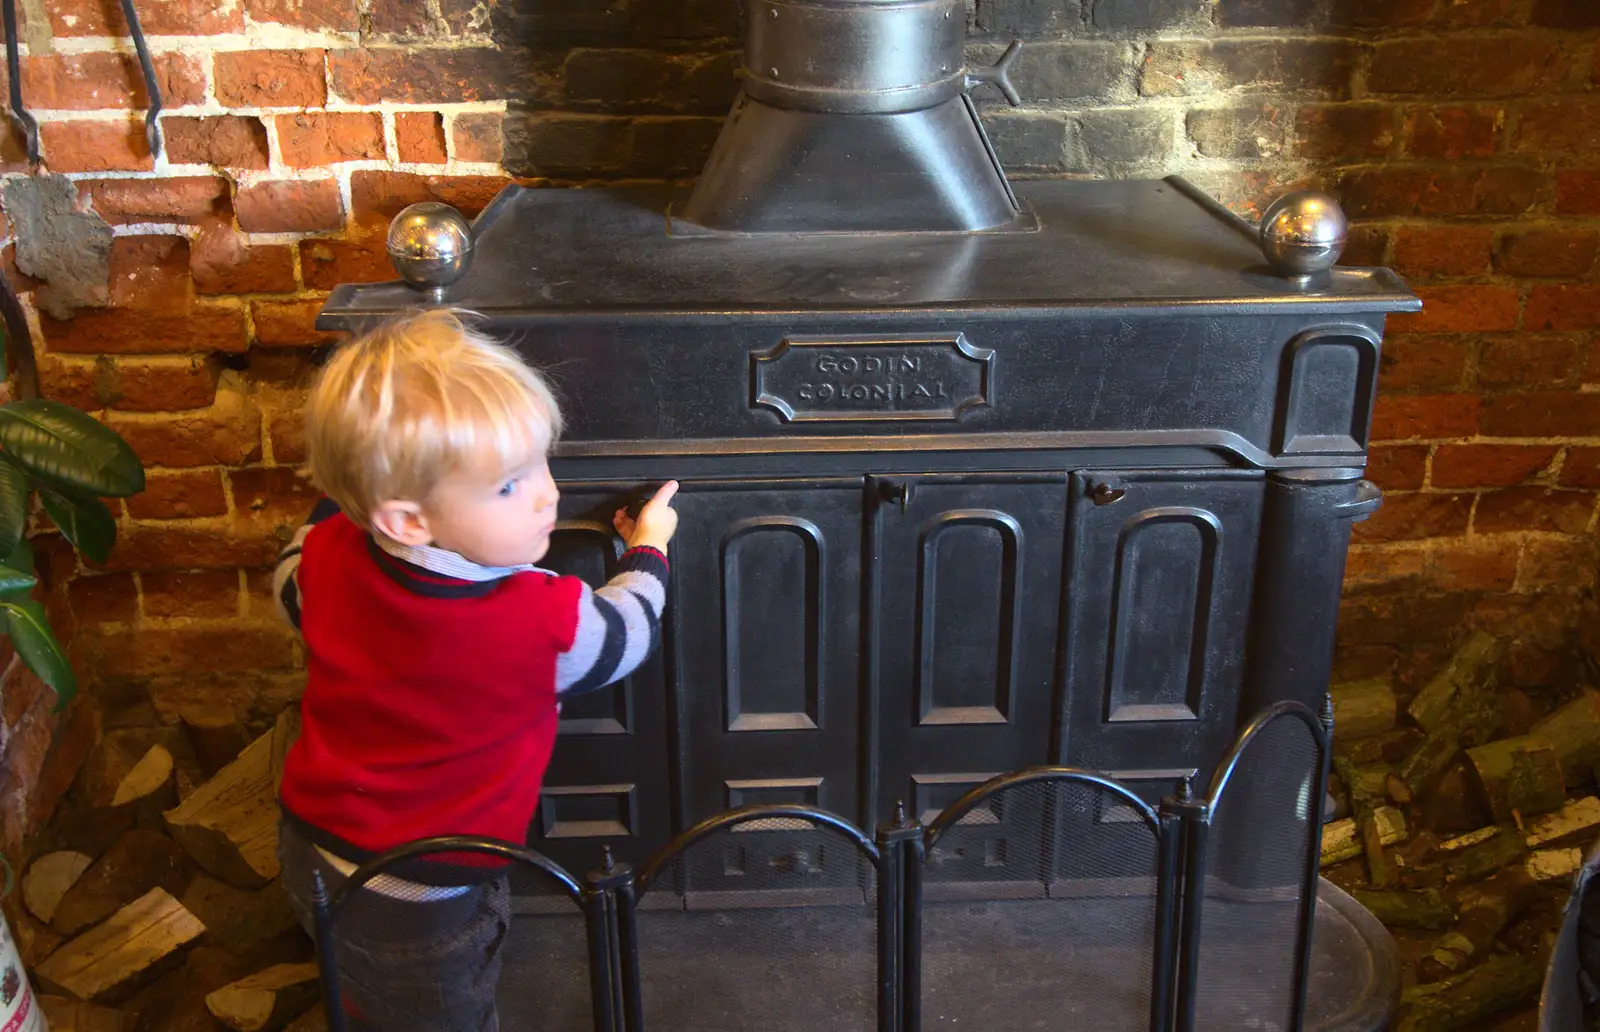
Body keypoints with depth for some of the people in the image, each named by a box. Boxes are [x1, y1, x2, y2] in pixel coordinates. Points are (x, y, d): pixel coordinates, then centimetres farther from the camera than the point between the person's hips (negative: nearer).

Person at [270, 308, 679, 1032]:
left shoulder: (329, 554, -18)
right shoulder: (546, 620, -34)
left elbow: (290, 588, 7)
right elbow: (626, 634, -11)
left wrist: (338, 503, 19)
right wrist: (647, 552, 8)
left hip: (310, 854, 6)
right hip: (421, 911, -5)